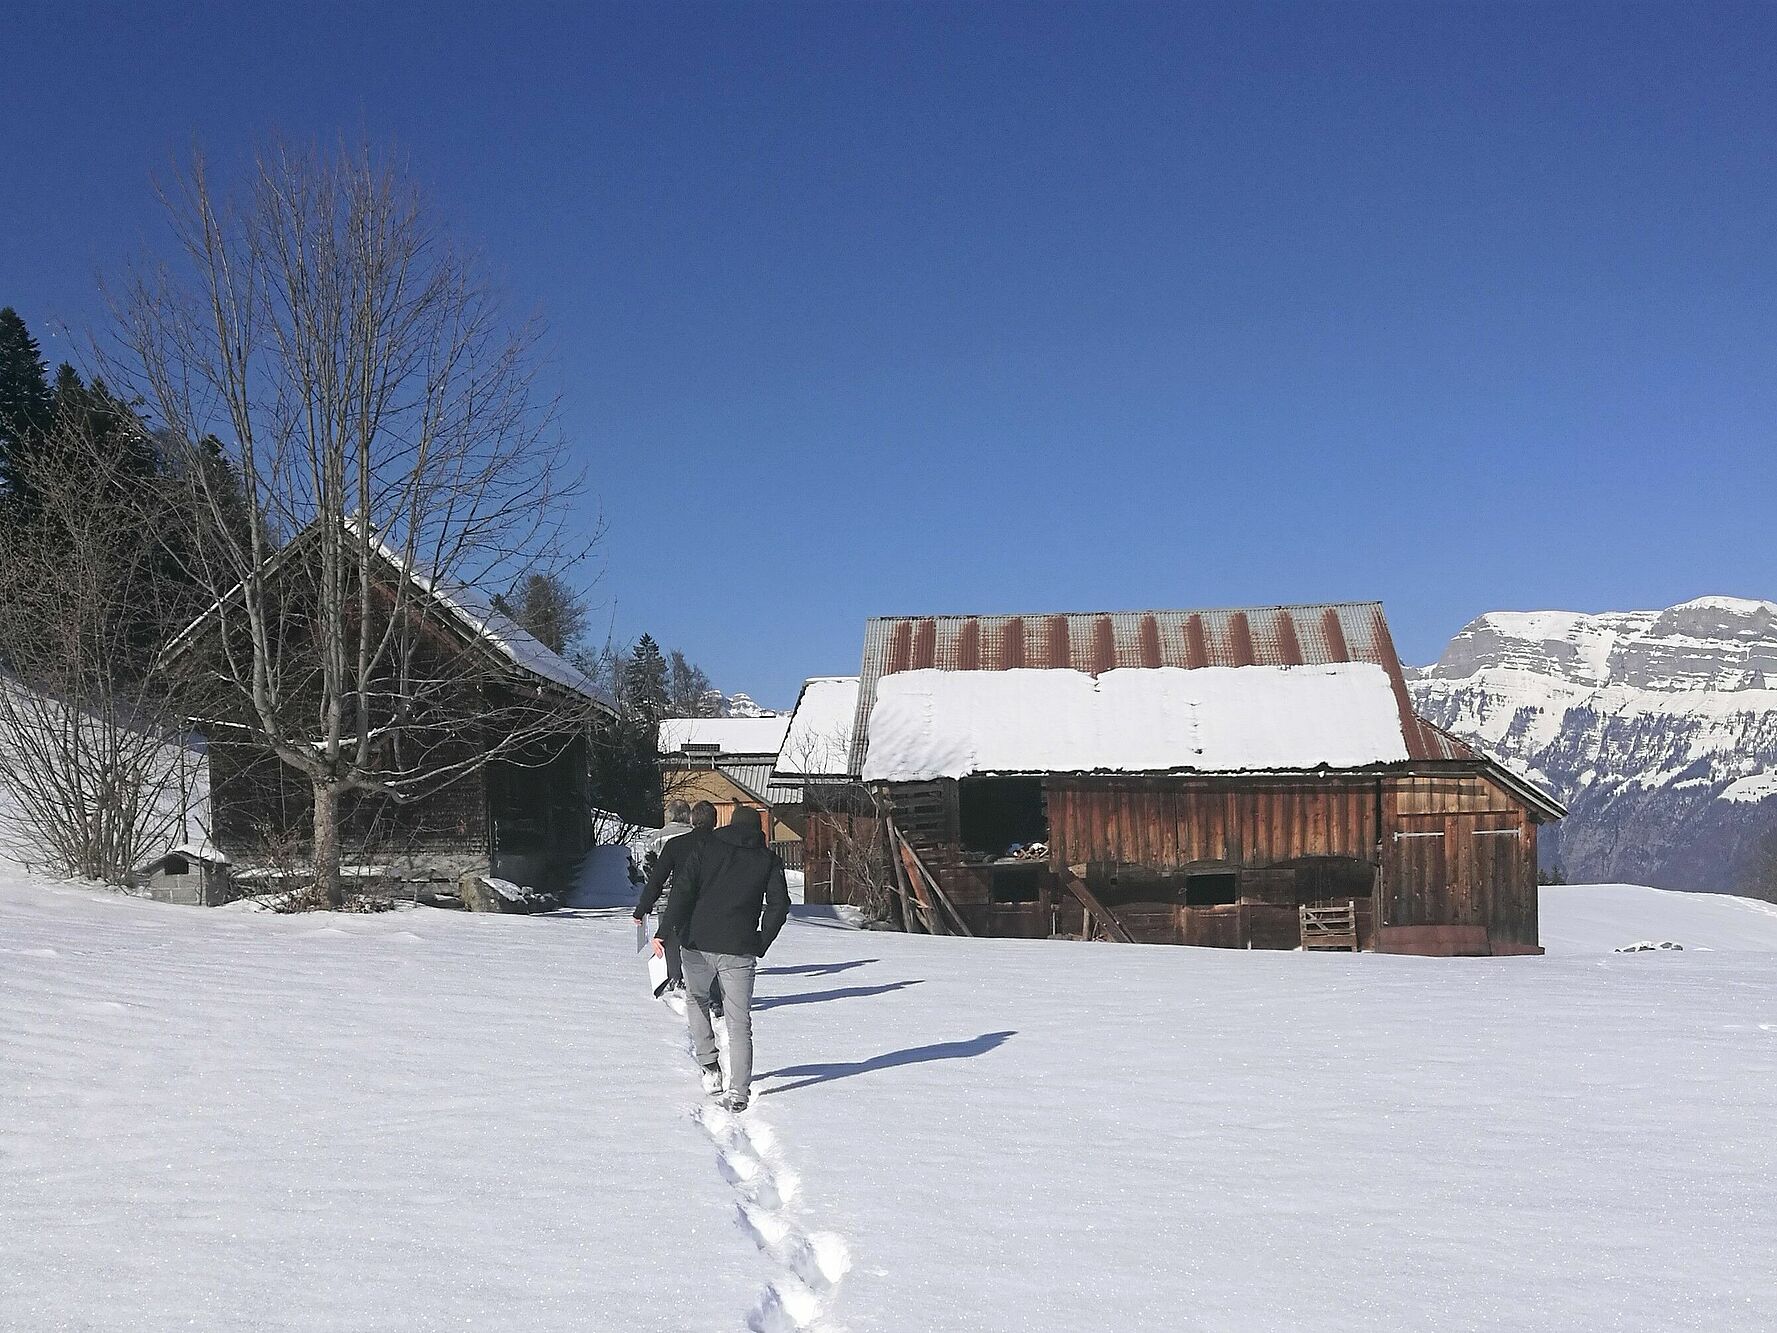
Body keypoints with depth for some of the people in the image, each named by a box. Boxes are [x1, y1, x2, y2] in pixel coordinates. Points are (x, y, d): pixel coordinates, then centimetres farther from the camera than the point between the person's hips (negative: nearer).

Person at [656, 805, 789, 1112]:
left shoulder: (707, 849, 8)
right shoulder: (768, 859, 9)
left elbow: (683, 889, -4)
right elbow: (779, 905, 1)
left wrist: (665, 932, -8)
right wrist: (760, 945, 9)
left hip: (698, 944, 1)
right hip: (739, 950, 0)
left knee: (696, 1001, 27)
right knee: (739, 1023, 4)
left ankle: (708, 1062, 15)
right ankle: (738, 1093, -3)